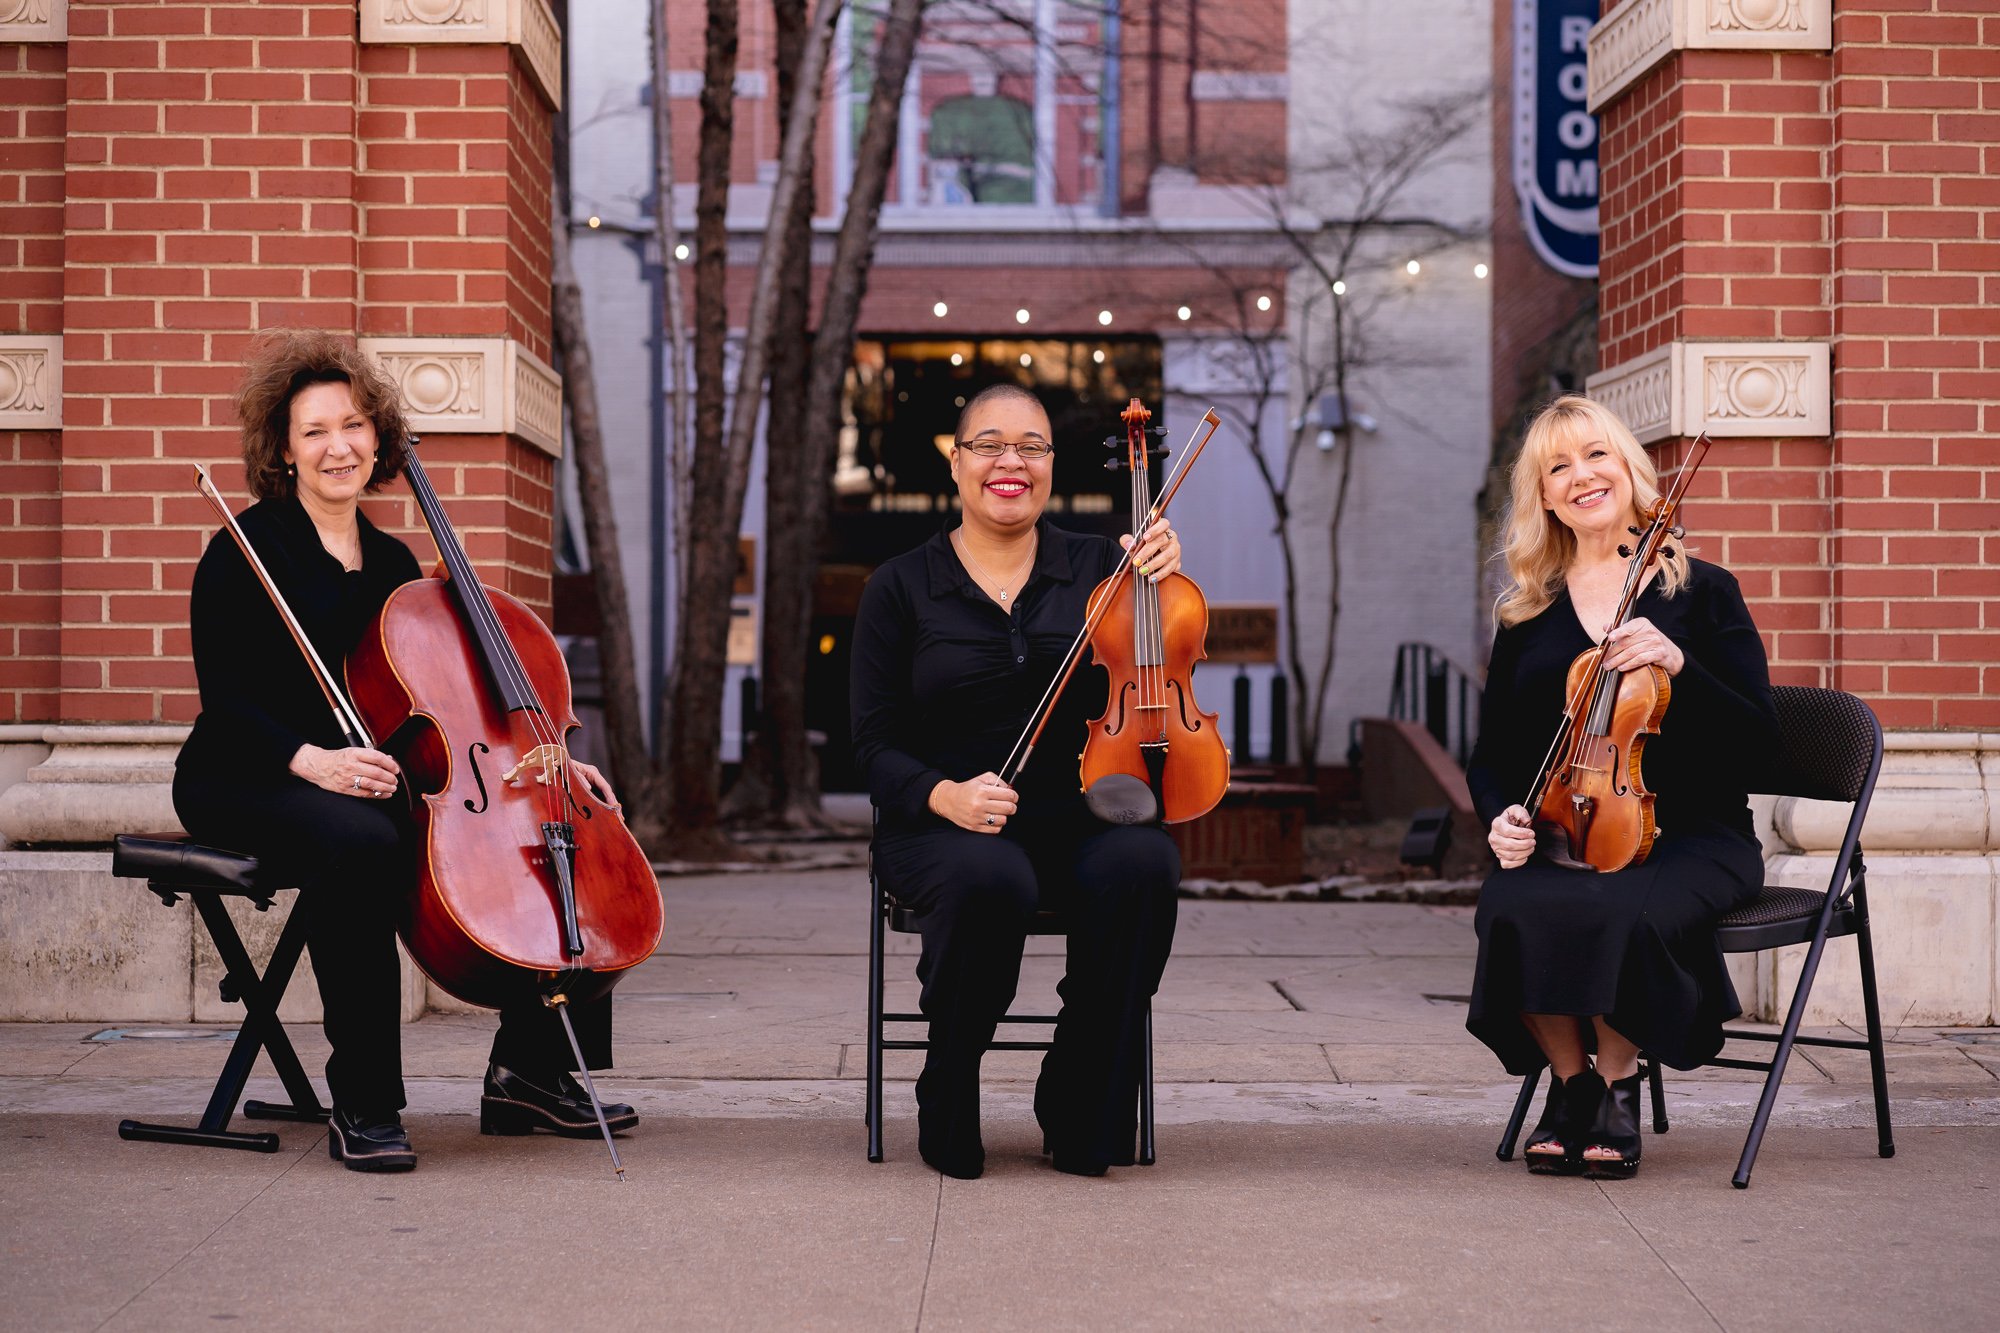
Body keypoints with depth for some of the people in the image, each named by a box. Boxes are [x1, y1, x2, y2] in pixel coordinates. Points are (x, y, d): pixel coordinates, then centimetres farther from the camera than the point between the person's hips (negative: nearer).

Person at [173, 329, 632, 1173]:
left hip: (372, 781, 7)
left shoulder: (391, 563, 14)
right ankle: (362, 1105, -31)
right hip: (243, 784, -6)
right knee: (359, 843, -41)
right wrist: (310, 759, -30)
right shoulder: (248, 548, -5)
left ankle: (530, 1071, -2)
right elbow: (225, 698, -12)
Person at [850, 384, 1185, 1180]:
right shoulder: (902, 589, 6)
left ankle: (1080, 1114, -17)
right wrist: (945, 795, -18)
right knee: (990, 880, -38)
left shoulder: (1097, 568, 10)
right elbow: (875, 742, 2)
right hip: (945, 827, -2)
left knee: (1142, 863, -34)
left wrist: (1164, 587, -8)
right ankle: (947, 1108, -12)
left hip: (1079, 818, 2)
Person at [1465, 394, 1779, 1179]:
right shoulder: (1528, 615, 14)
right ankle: (1569, 1083, -7)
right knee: (1512, 909, -32)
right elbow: (1491, 753, 15)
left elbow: (1757, 738, -3)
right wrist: (1500, 817, -7)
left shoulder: (1699, 592, 5)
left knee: (1621, 911, -36)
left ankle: (1618, 1086, -9)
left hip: (1687, 839, -2)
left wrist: (1678, 665, -18)